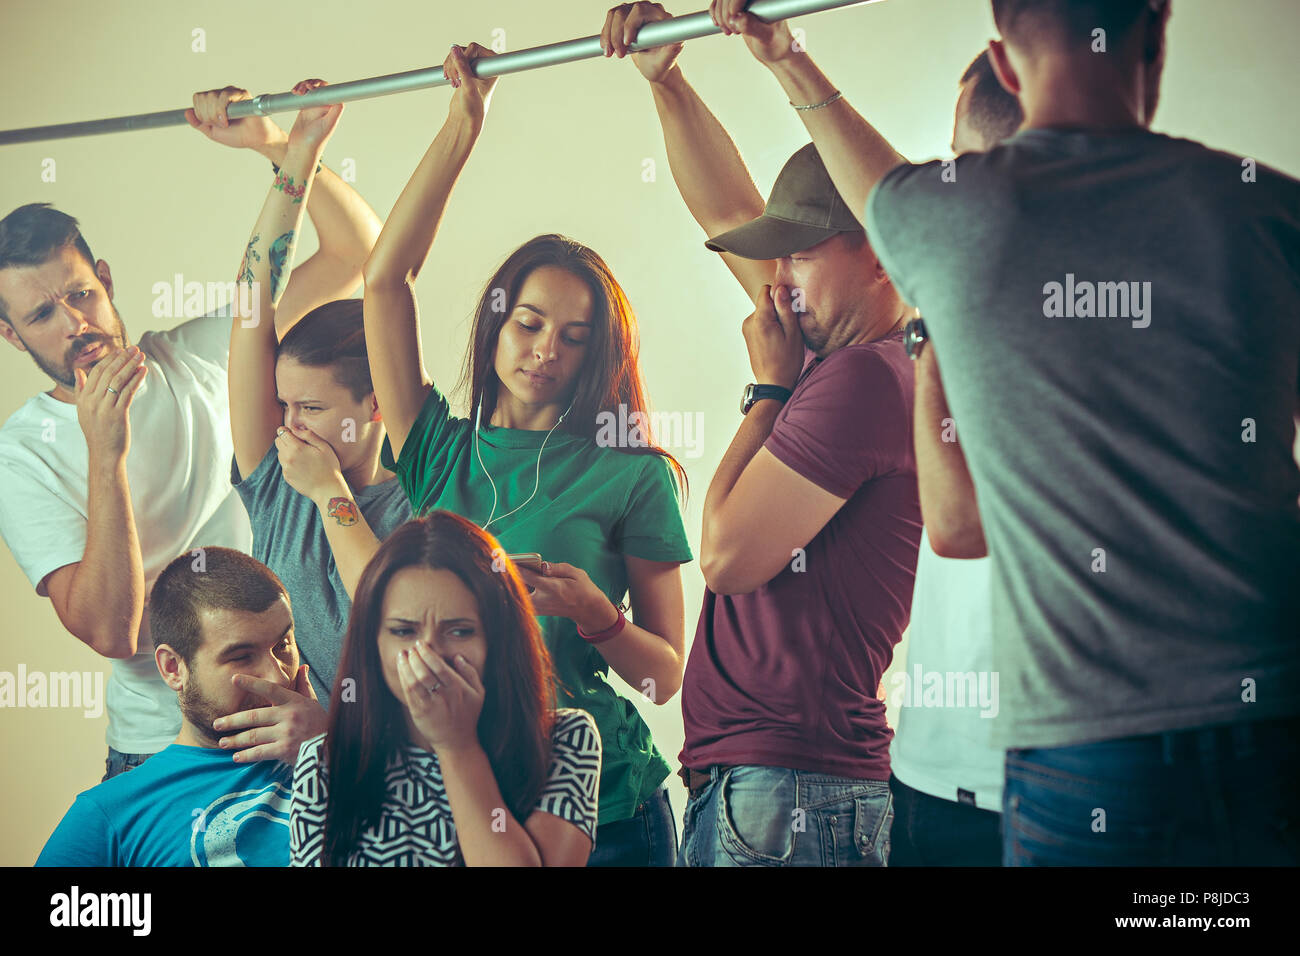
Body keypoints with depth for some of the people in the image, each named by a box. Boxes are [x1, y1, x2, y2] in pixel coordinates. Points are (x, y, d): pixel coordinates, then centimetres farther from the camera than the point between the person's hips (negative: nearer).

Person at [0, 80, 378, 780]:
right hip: (160, 744, -1)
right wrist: (106, 456, -25)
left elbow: (355, 250, -1)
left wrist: (273, 144, -15)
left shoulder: (198, 357, 3)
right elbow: (109, 632, -18)